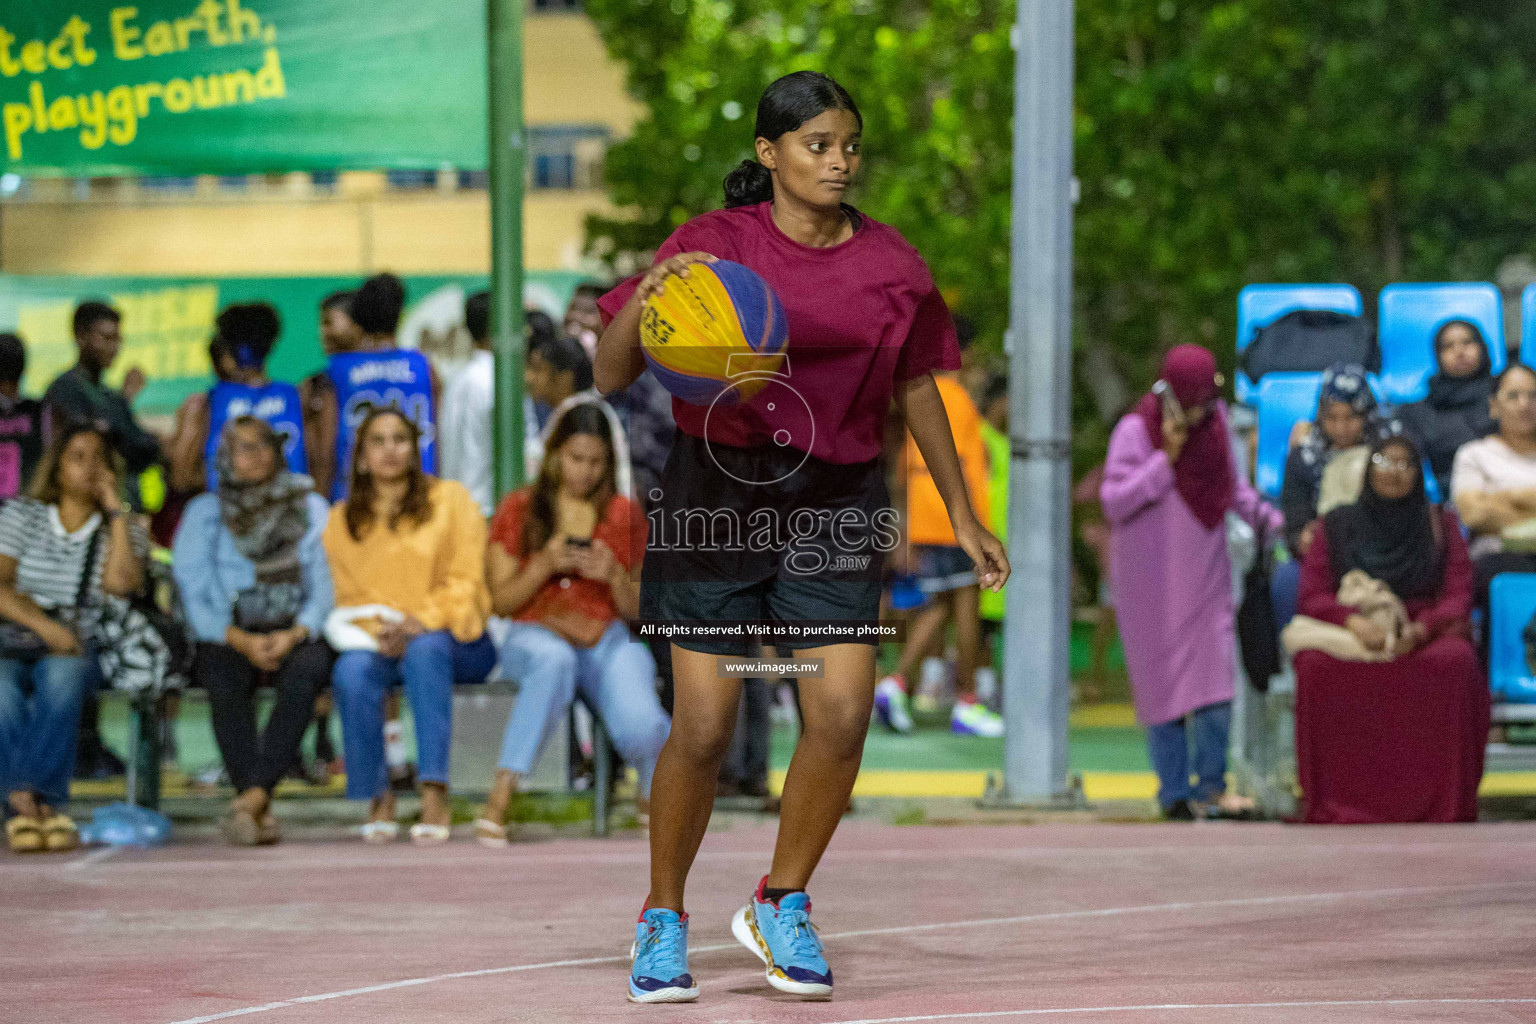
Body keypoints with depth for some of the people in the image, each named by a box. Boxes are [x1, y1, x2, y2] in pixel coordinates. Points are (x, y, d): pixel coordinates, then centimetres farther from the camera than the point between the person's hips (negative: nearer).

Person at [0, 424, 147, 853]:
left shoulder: (123, 528, 13)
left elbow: (120, 583, -9)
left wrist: (115, 510, -4)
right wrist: (44, 624, -18)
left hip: (80, 652, 0)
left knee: (61, 676, -37)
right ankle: (40, 806, -42)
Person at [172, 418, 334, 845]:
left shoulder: (311, 508, 12)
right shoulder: (204, 513, 10)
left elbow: (326, 586, 4)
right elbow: (194, 594, 1)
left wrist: (294, 635, -15)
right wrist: (242, 640, -15)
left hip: (296, 633, 0)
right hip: (227, 635, 0)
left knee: (305, 671, -35)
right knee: (225, 680, -35)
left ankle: (252, 796, -44)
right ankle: (261, 810, -40)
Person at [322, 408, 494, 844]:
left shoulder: (450, 499, 8)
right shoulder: (343, 520, 16)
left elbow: (465, 583, -1)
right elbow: (348, 596, 10)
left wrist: (420, 622, -18)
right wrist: (378, 628, -12)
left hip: (449, 635, -2)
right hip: (375, 640, 2)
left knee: (426, 650, -38)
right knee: (352, 670, -33)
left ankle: (435, 793, -41)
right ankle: (378, 798, -22)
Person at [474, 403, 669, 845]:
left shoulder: (624, 515, 11)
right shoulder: (519, 509, 7)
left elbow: (635, 609, 11)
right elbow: (501, 601, 3)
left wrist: (614, 576, -11)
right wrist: (545, 565, -14)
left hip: (607, 640, 1)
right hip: (535, 635, -1)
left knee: (640, 726, -30)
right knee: (554, 660, -42)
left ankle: (654, 795, 7)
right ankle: (499, 798, -43)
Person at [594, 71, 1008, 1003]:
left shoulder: (891, 264, 3)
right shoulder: (714, 245, -6)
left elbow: (917, 388, 17)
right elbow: (611, 378, -6)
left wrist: (963, 515, 20)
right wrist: (643, 302, -26)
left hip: (836, 505, 3)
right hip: (717, 492, -2)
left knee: (842, 716, -10)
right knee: (703, 729, -4)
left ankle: (781, 905, 13)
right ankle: (664, 918, 18)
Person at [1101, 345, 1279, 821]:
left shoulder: (1215, 423, 4)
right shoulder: (1135, 431, -12)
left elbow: (1234, 487, 16)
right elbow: (1114, 501, -18)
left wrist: (1273, 522, 5)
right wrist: (1165, 458, -22)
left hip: (1205, 575, 4)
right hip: (1152, 579, -4)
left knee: (1215, 681, -1)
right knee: (1164, 683, -2)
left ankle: (1211, 786, 8)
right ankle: (1174, 791, 6)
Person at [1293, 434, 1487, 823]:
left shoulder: (1440, 524, 13)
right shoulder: (1337, 526, 13)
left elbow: (1458, 595, 4)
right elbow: (1312, 594, 4)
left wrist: (1421, 629, -18)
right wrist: (1353, 620, -18)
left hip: (1426, 634, 0)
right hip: (1349, 634, 0)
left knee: (1453, 663, -36)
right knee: (1316, 665, -35)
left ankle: (1442, 801, -30)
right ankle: (1335, 801, -30)